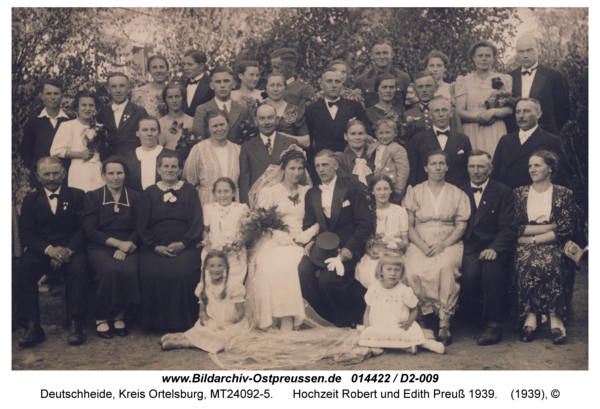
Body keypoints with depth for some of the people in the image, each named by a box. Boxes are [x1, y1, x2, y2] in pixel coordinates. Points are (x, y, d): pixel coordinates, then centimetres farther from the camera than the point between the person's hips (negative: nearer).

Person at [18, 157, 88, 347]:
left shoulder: (77, 196, 9)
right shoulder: (31, 200, 13)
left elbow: (83, 229, -1)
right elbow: (27, 235, 2)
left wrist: (68, 250, -19)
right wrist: (49, 249, -18)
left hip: (71, 250, -1)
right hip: (40, 251, 1)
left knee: (78, 268, -34)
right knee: (23, 269, -29)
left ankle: (75, 325, -29)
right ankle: (33, 326, -26)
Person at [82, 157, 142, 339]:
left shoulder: (135, 197, 12)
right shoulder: (92, 197, 9)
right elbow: (90, 230, -1)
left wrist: (125, 247, -14)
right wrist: (118, 242, -13)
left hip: (127, 248, 1)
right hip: (100, 248, -1)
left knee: (130, 270, -32)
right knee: (109, 270, -33)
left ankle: (121, 317, -14)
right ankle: (102, 319, -17)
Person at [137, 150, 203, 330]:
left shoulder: (189, 191, 14)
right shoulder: (150, 193, 15)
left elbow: (196, 223, 6)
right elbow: (142, 226, 8)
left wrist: (183, 244, -11)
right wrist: (156, 246, -9)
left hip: (184, 246, -1)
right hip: (155, 247, 1)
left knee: (184, 272, -30)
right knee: (151, 273, -28)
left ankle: (182, 320, -10)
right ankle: (155, 320, -7)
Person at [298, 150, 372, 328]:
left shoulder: (352, 190, 2)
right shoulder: (311, 193, 18)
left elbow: (365, 223, -3)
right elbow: (308, 224, 19)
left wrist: (350, 248, -17)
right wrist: (310, 241, -5)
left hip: (345, 248, -4)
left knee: (328, 278, -29)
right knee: (304, 270, -26)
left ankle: (347, 320, -2)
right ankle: (325, 318, -9)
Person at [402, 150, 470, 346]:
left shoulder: (457, 194, 14)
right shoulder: (414, 192, 14)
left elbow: (461, 226, 5)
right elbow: (409, 226, 7)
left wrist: (443, 245, -12)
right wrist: (423, 247, -11)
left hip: (448, 245, -1)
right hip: (420, 245, 1)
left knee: (445, 267, -35)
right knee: (414, 271, -33)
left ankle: (444, 325, -33)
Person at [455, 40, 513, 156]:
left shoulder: (504, 79, 13)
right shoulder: (464, 81, 11)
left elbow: (509, 109, 5)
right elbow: (459, 112, 2)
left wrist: (493, 112, -13)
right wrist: (479, 117, -14)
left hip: (496, 133, 1)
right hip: (472, 133, 0)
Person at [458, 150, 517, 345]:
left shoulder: (503, 192, 8)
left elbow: (508, 229, -2)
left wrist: (494, 248, -21)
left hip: (492, 250, -1)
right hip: (467, 249, 1)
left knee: (491, 266, -35)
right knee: (469, 271, -32)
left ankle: (494, 324, -22)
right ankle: (476, 315, -7)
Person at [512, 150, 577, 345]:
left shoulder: (564, 194, 10)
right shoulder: (519, 193, 14)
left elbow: (565, 230, -2)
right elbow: (514, 228, 3)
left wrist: (534, 238, -10)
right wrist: (550, 226, -4)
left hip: (553, 248, -1)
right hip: (525, 247, 1)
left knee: (551, 265, -35)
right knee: (526, 264, -34)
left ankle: (556, 319, -29)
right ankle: (529, 317, -29)